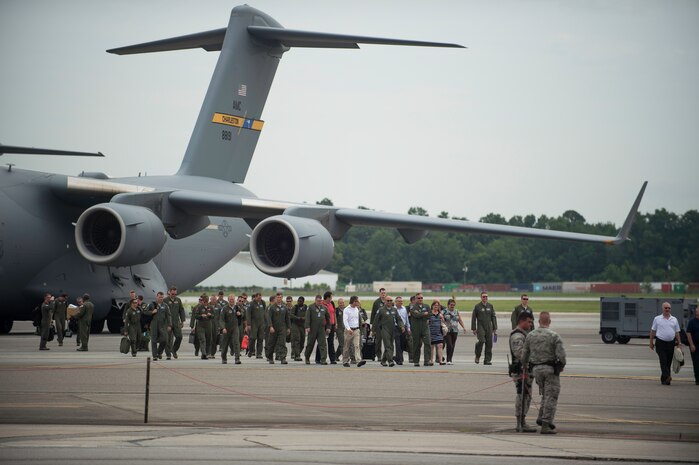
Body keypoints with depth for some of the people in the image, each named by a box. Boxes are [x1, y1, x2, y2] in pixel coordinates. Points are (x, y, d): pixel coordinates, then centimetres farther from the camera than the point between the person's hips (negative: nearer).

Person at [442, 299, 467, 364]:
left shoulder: (456, 312, 14)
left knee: (453, 346, 5)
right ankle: (448, 360, -12)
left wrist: (464, 327, 2)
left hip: (455, 331, 5)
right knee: (449, 345, -15)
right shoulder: (444, 312, -2)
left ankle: (450, 360, 12)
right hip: (447, 331, -5)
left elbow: (460, 320, 14)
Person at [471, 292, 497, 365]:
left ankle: (487, 360, 5)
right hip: (480, 326, -4)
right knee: (481, 340, -22)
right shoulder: (477, 306, 2)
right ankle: (477, 356, 1)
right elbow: (473, 318, 3)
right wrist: (474, 328, -2)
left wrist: (495, 328, 7)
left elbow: (493, 317, 13)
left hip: (489, 327, 4)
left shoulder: (490, 306, 12)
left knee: (489, 344, -1)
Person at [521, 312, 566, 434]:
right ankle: (546, 425, -4)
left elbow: (524, 355, 7)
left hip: (536, 369, 5)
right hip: (550, 369, -5)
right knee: (551, 397, 0)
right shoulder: (554, 336, -11)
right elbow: (561, 355, -15)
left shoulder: (530, 336, 3)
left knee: (546, 394, 22)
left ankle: (541, 418, 12)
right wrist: (562, 366, 5)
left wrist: (525, 367, 24)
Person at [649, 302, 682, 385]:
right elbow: (653, 331, 8)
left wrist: (679, 343, 7)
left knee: (668, 362, 5)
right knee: (663, 361, -16)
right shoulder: (657, 319, 3)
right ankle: (667, 376, -28)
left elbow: (677, 332, 13)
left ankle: (663, 379, 12)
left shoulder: (674, 320, 10)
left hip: (671, 343, 3)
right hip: (660, 343, -3)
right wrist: (651, 342, 6)